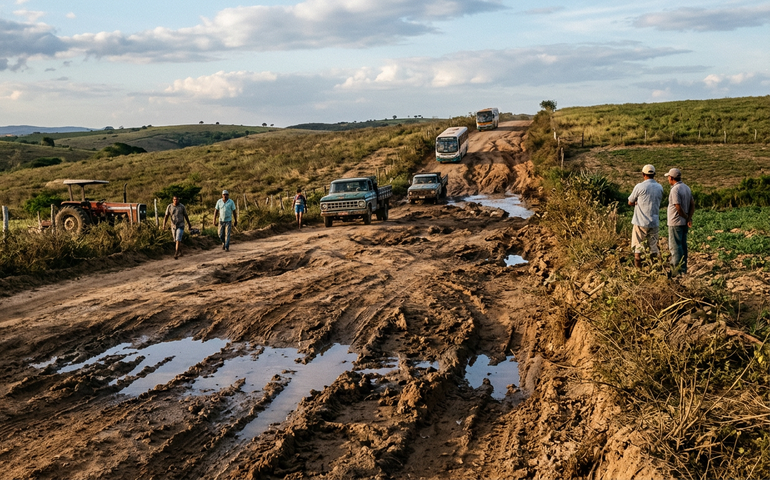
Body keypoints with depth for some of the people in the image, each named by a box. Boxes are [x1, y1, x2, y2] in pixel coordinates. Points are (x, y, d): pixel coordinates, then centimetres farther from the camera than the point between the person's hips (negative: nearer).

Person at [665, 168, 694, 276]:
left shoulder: (675, 190, -19)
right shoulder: (687, 188, 10)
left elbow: (679, 208, -21)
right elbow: (692, 205, 8)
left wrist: (687, 218, -7)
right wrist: (689, 218, -2)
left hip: (675, 223, -9)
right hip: (684, 223, 9)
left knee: (675, 247, -4)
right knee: (683, 245, 15)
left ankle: (677, 270, -3)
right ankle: (683, 269, 21)